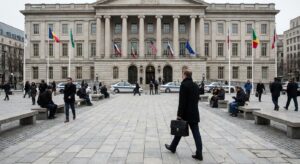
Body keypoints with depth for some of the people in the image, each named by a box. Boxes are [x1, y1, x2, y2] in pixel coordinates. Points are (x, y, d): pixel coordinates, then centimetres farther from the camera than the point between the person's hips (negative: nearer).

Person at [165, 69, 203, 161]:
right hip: (194, 113, 6)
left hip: (185, 114, -6)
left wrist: (179, 114, -16)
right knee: (196, 133, 4)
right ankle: (199, 154, 3)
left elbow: (182, 101, -18)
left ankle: (173, 147, 30)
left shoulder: (184, 85, -14)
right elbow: (197, 99, 15)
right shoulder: (195, 85, 10)